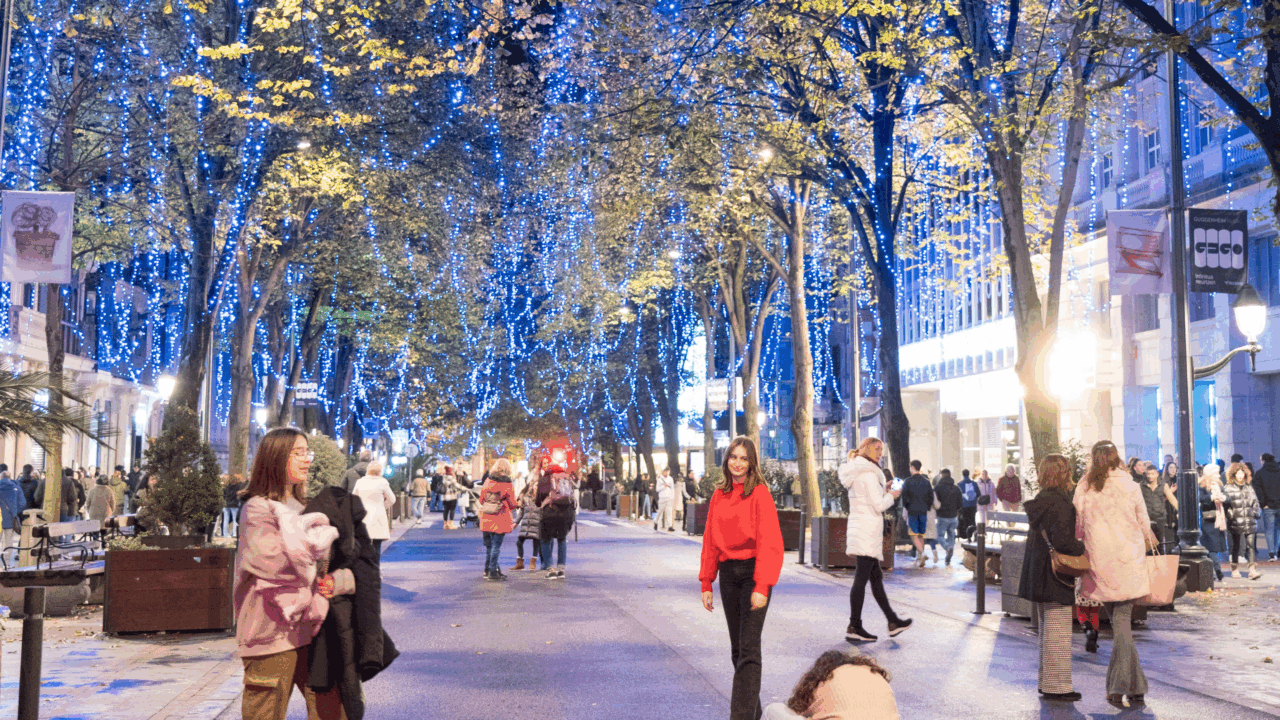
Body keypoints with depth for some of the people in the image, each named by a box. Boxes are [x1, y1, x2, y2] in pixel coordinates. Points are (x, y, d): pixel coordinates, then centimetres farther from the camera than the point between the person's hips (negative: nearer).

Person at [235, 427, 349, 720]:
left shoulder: (304, 509, 16)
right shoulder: (257, 509, -6)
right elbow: (278, 561, -22)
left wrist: (340, 580, -5)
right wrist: (324, 536, -10)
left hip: (308, 630, 7)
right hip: (271, 633, -7)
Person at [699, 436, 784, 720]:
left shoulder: (760, 493, -8)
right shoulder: (719, 495, 10)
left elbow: (769, 542, -14)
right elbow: (710, 541, 12)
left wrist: (762, 586, -20)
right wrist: (706, 583, 8)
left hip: (752, 571, -6)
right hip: (728, 572, 6)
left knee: (748, 647, -10)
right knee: (737, 648, 11)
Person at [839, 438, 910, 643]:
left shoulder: (856, 473, 17)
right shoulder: (868, 473, -13)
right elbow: (879, 505, -16)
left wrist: (884, 493, 17)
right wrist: (892, 496, 1)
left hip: (857, 529, 10)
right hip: (868, 532, -10)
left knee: (876, 576, 14)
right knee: (861, 578, -8)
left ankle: (893, 622, 23)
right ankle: (854, 627, -6)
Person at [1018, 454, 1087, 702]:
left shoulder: (1040, 502, 10)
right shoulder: (1060, 503, -18)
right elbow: (1063, 541, -25)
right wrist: (1085, 548, -10)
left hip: (1038, 576, 10)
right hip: (1056, 578, -9)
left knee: (1046, 630, 17)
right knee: (1058, 632, -3)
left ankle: (1046, 681, 25)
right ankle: (1056, 686, 0)